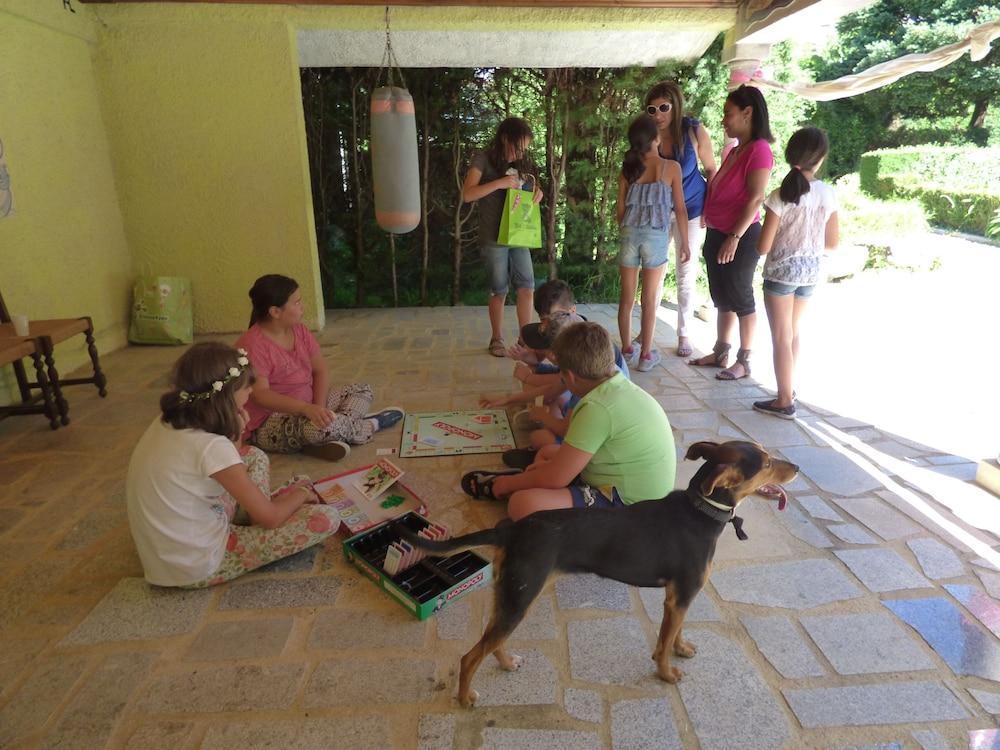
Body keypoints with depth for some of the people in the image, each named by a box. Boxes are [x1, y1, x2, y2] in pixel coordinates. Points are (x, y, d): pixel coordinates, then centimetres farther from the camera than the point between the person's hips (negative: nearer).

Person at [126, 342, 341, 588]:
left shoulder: (167, 422, -4)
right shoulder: (212, 447, -28)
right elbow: (270, 518, -18)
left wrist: (233, 433, -4)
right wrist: (301, 493, 1)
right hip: (197, 569, -8)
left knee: (254, 457, 18)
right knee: (326, 518, -10)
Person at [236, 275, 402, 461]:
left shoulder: (299, 330, 2)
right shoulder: (252, 345, -21)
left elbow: (320, 370, 1)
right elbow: (260, 395, -30)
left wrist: (319, 407, -16)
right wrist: (307, 409, -41)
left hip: (306, 407, 9)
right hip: (269, 425, -9)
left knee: (363, 390, 5)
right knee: (317, 427, -38)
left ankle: (332, 437, -21)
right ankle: (369, 426, -9)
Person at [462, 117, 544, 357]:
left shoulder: (520, 162, 11)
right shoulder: (483, 159, -4)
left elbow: (531, 184, 25)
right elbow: (467, 194, -13)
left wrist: (537, 191, 1)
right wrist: (499, 183, -22)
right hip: (494, 238, -5)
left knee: (526, 288, -1)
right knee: (499, 291, 3)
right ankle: (497, 339, 19)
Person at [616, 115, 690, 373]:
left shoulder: (628, 168, 5)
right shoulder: (671, 167, -2)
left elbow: (620, 209, 7)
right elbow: (680, 209, -1)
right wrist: (684, 243, 6)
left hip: (630, 234, 3)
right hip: (656, 236, -3)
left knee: (627, 297, 11)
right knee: (650, 299, 4)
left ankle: (627, 350, 19)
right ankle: (645, 355, 9)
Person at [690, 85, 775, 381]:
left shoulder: (759, 150, -12)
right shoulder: (735, 151, 15)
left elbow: (756, 199, -19)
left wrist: (734, 237, -23)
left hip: (741, 237, -8)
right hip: (717, 234, 8)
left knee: (740, 299, -1)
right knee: (722, 299, 14)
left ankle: (744, 361, 9)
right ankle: (720, 353, 25)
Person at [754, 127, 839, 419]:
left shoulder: (781, 196, -15)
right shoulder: (828, 193, -2)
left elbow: (763, 247, -14)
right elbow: (832, 242, 5)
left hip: (781, 271, -5)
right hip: (810, 272, 5)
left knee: (781, 337, 3)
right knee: (793, 333, 20)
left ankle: (784, 401, 9)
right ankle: (789, 388, 32)